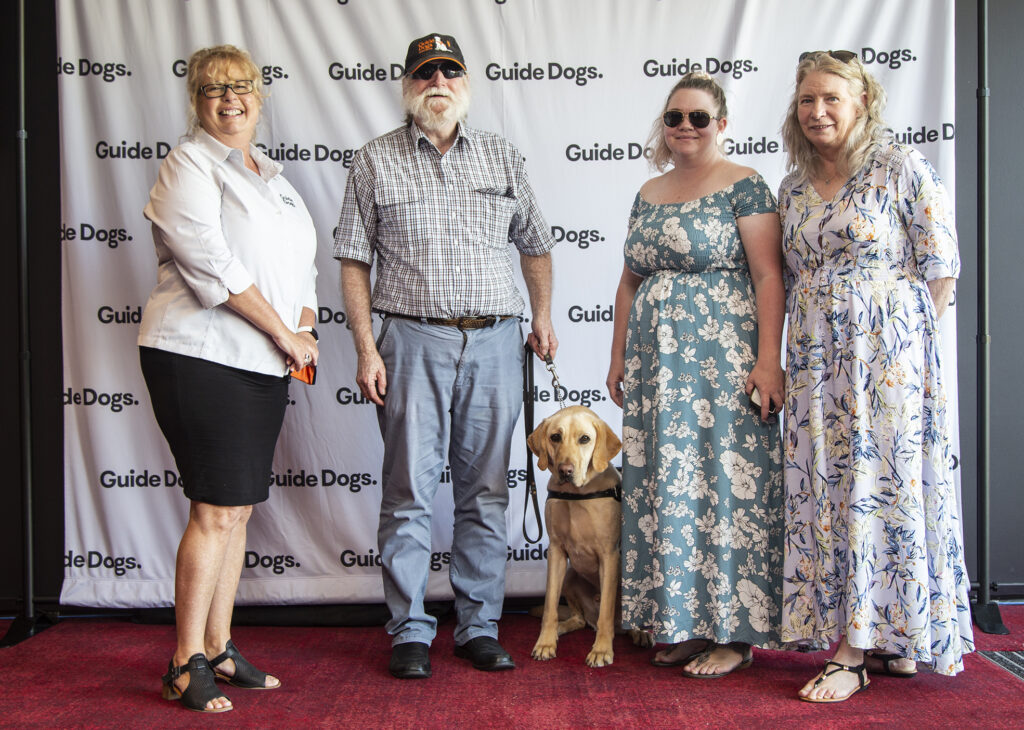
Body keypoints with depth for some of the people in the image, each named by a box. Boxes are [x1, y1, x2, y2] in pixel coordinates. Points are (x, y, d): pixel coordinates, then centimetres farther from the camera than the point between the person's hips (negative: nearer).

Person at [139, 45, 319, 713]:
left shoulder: (272, 176, 21)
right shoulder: (189, 166, -4)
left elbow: (302, 263, 21)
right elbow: (212, 263, -16)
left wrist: (307, 327, 2)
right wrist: (284, 336, -14)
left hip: (265, 366, 8)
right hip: (201, 357, -8)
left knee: (238, 508, 10)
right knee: (217, 509, -8)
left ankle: (219, 649, 20)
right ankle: (186, 665, 3)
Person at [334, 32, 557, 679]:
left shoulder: (503, 158, 12)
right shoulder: (375, 162, 5)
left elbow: (535, 244, 20)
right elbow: (355, 262, 3)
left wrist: (543, 319, 10)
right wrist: (366, 349, -5)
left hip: (495, 340, 2)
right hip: (413, 340, -2)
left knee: (486, 489, 7)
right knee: (410, 490, 0)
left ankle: (479, 626, 17)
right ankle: (411, 631, 11)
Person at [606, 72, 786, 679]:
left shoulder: (744, 186, -2)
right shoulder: (648, 195, 17)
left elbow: (768, 276, -9)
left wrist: (769, 359, -17)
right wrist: (619, 357, 15)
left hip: (723, 361, -6)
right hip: (656, 366, 7)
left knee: (727, 485, -3)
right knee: (664, 487, 7)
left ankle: (735, 632, 8)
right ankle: (683, 623, 18)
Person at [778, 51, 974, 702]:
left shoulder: (903, 167, -4)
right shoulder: (793, 188, 13)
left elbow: (941, 266, -4)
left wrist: (902, 335, -2)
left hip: (886, 353, -6)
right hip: (815, 357, 6)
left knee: (876, 484, -4)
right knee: (825, 489, 5)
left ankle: (854, 653, 2)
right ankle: (884, 642, 18)